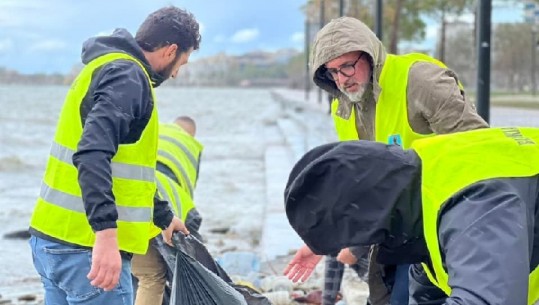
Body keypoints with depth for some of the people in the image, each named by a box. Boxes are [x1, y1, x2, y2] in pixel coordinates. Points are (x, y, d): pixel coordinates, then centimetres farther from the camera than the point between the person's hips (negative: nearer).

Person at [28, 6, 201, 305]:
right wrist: (106, 231, -35)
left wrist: (164, 217, 42)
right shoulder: (127, 76, -12)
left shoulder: (108, 66, 20)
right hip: (87, 248, -10)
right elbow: (92, 154, -27)